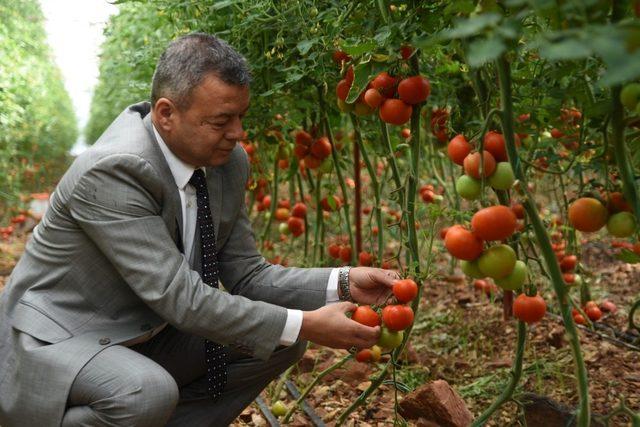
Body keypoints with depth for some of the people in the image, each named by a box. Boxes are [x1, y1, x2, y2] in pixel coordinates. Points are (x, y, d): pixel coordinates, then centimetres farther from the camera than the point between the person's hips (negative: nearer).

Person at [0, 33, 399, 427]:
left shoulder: (228, 162, -6)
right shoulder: (112, 170, -29)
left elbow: (246, 274, 0)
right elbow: (180, 297, -30)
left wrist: (343, 284, -13)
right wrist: (305, 325, -28)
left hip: (146, 336, 8)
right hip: (55, 341, -7)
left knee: (280, 343, 1)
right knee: (147, 393, -36)